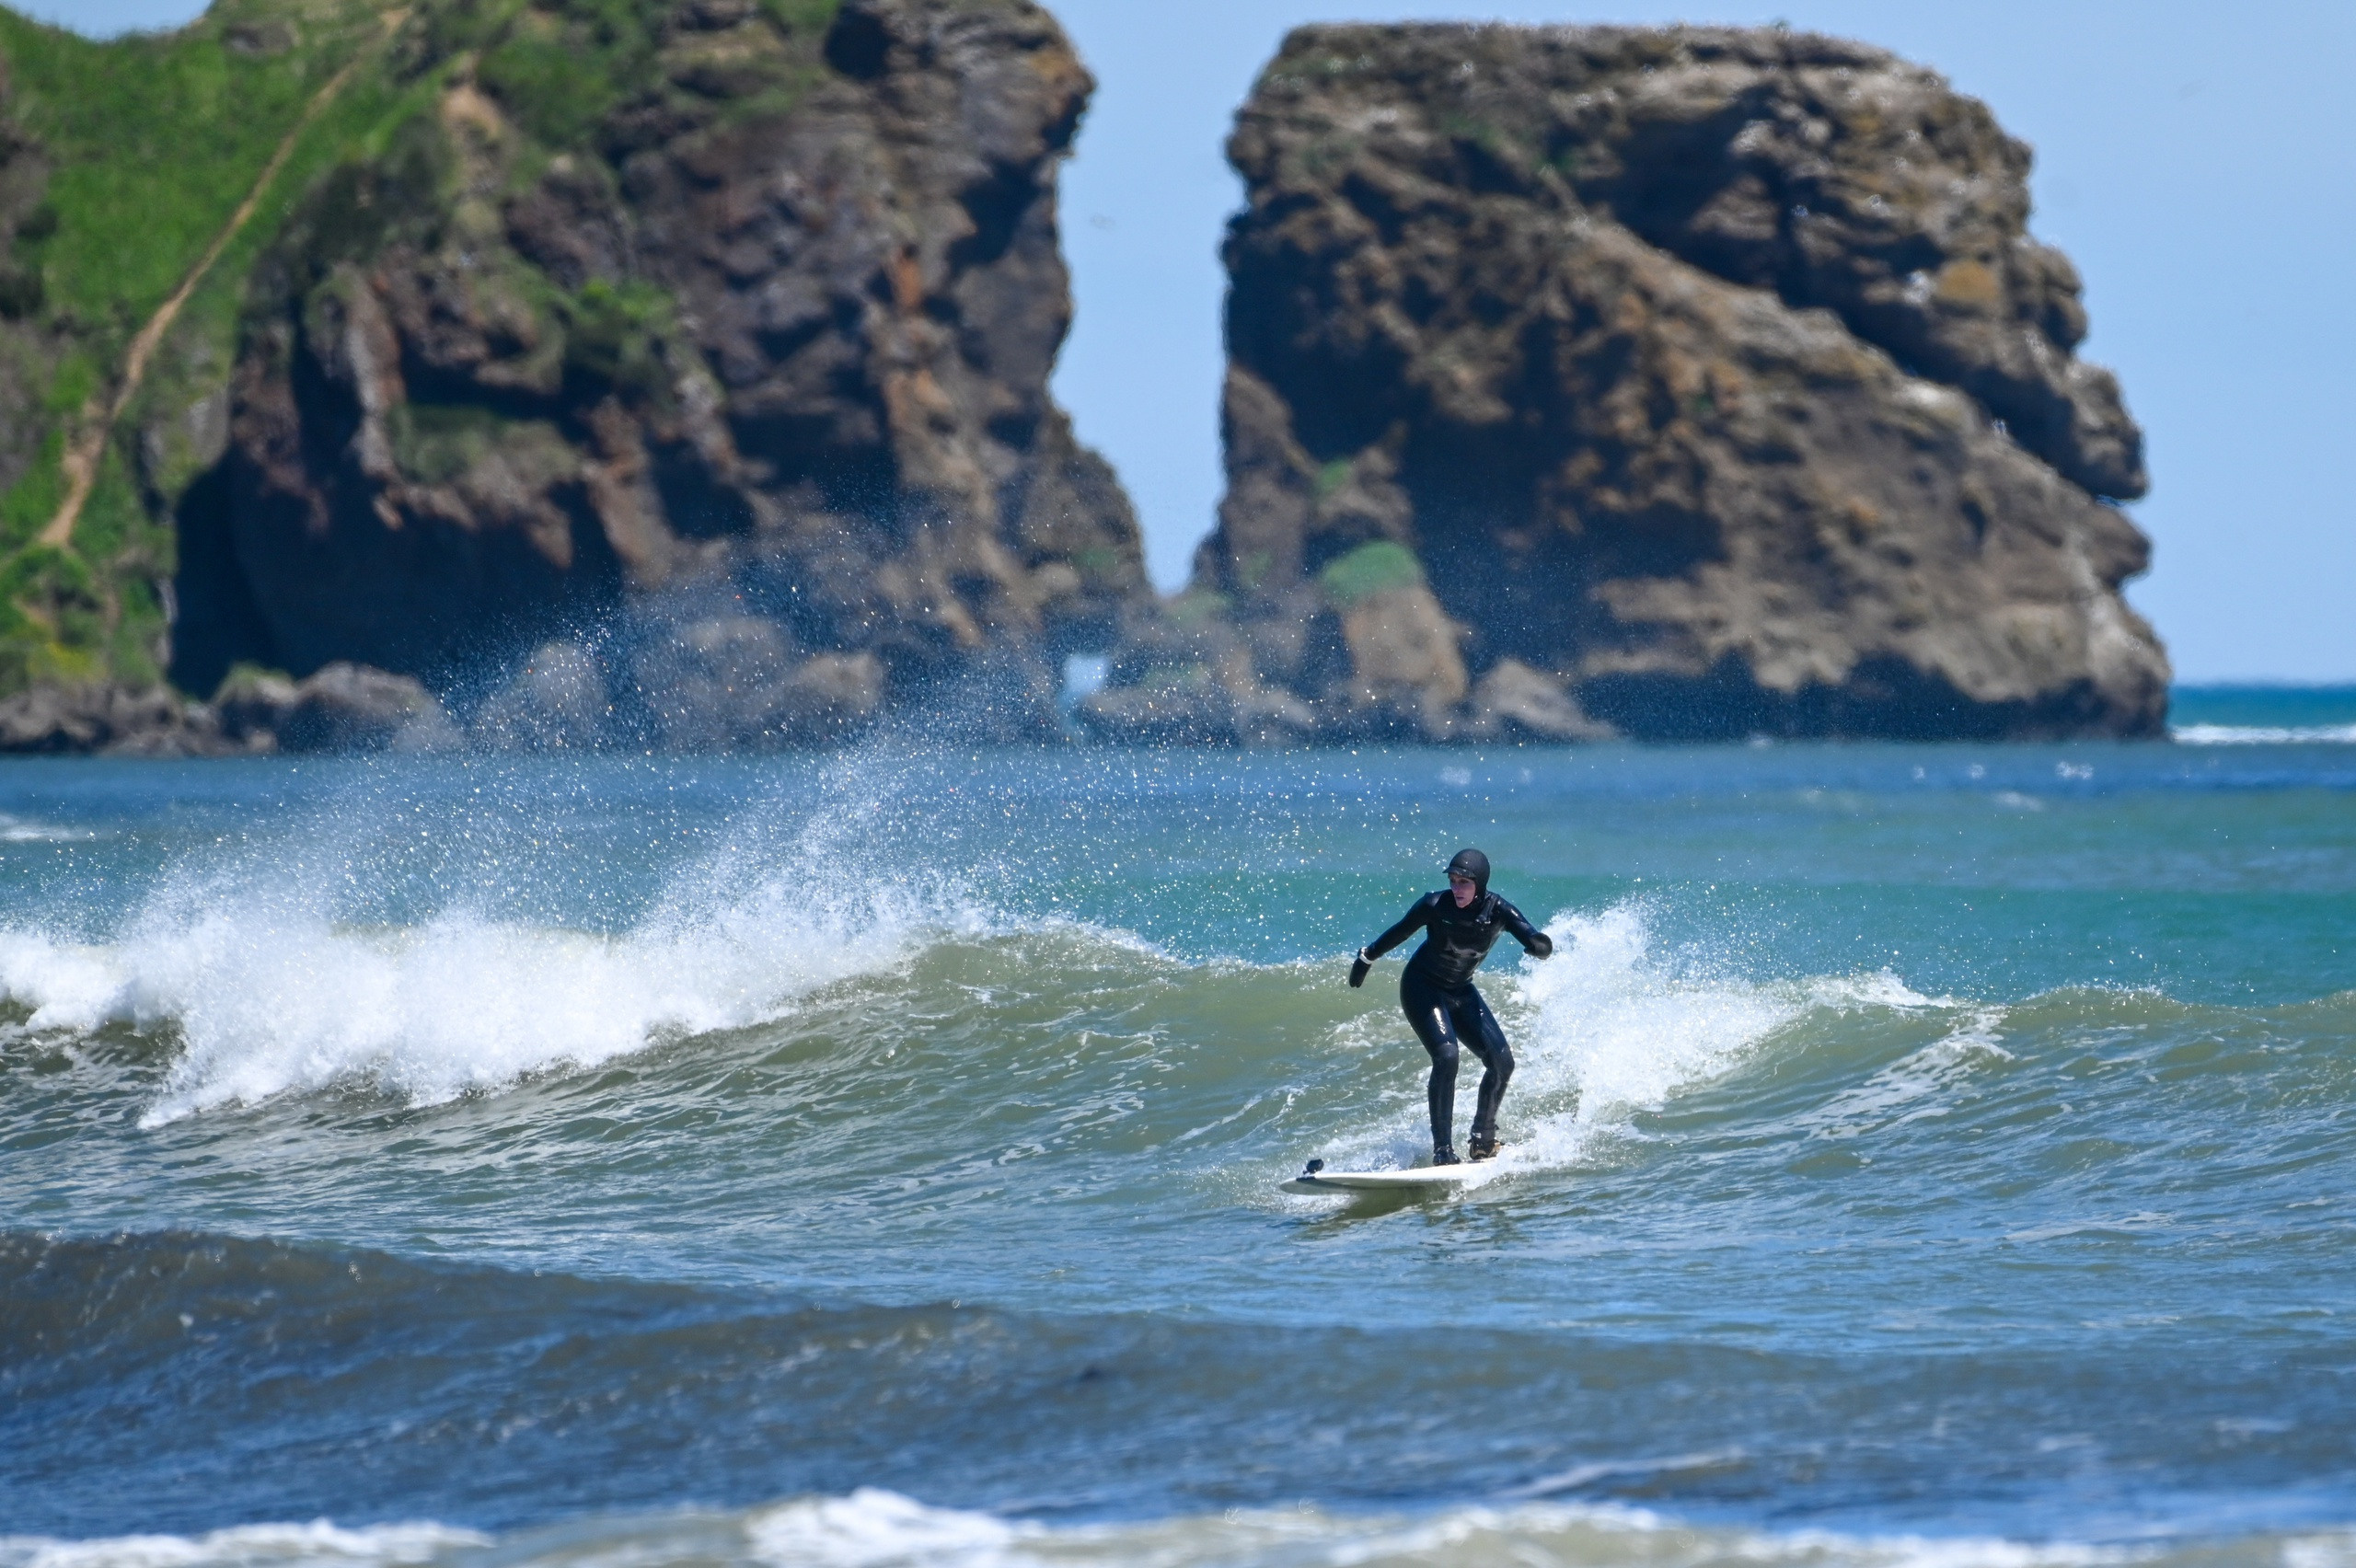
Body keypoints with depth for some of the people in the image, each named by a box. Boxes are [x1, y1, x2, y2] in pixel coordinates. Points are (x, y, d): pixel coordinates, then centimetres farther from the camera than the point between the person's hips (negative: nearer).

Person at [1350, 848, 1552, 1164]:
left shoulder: (1498, 912, -17)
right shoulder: (1435, 906, -22)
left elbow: (1541, 946, -27)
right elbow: (1397, 934, -5)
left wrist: (1541, 945, -51)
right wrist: (1366, 959, 8)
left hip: (1461, 992, 4)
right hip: (1422, 988, -4)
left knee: (1501, 1061, -7)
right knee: (1446, 1056, -24)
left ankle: (1483, 1139, 9)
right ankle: (1443, 1149, -21)